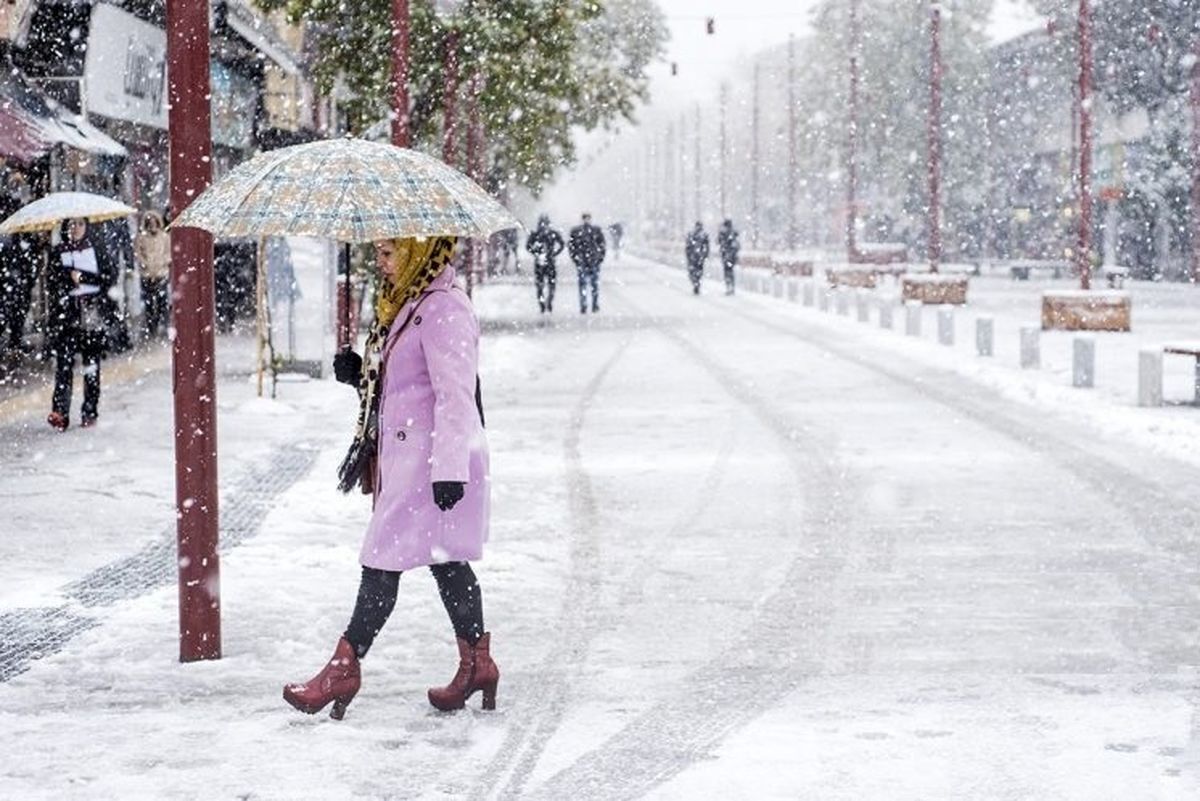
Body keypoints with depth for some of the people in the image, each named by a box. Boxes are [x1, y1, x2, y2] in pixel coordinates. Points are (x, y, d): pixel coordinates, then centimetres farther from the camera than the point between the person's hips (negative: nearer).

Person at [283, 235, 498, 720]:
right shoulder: (407, 304, 16)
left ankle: (344, 668, -1)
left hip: (427, 458, -10)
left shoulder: (443, 309, -16)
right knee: (446, 561, 13)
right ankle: (476, 663, 19)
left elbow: (454, 394, -21)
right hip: (406, 457, 10)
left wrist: (448, 468, -24)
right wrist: (361, 374, 6)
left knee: (385, 561, -6)